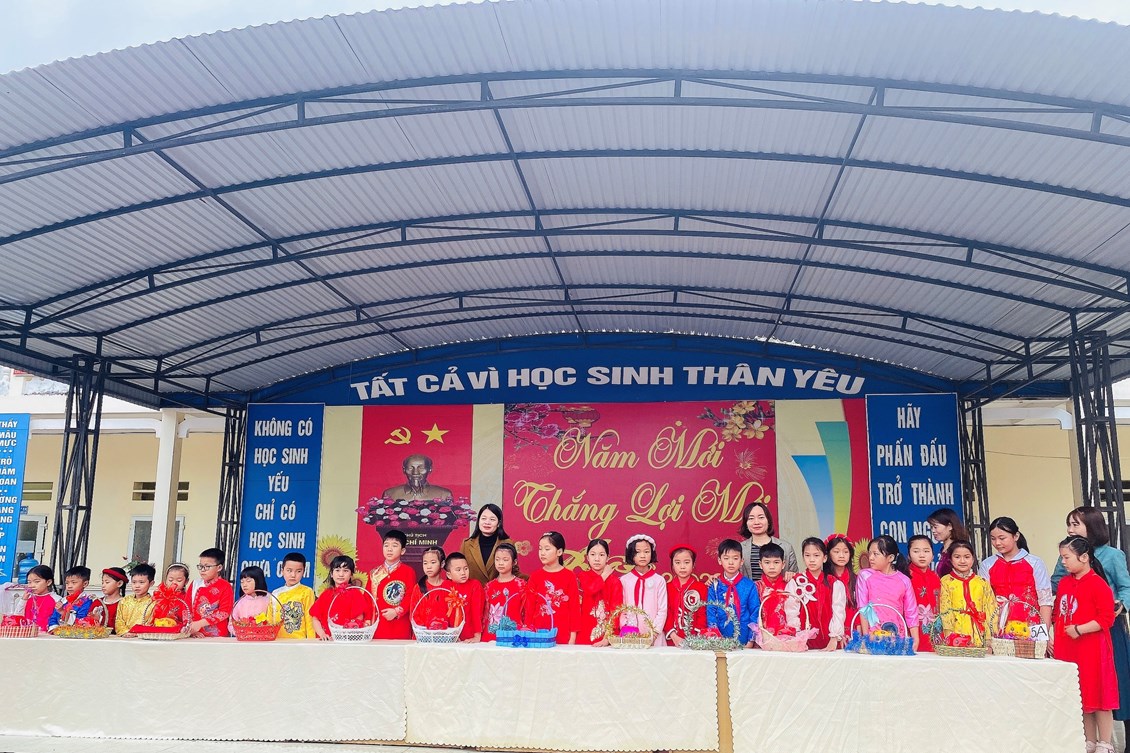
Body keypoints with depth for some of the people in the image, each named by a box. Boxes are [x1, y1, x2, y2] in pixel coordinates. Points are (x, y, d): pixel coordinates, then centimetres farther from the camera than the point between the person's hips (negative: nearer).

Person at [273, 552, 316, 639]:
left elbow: (310, 619, -1)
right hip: (278, 641, 3)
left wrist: (311, 641, -7)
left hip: (300, 640, -3)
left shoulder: (307, 592, -1)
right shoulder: (276, 593, 9)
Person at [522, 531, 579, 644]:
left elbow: (574, 606, 0)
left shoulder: (569, 576, 0)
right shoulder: (535, 576, 6)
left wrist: (573, 635, -3)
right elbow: (529, 605, 7)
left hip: (562, 634, -2)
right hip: (538, 632, 2)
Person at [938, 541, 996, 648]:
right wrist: (949, 636, -12)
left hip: (978, 636, 2)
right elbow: (945, 610, -3)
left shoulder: (982, 583, 10)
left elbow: (990, 611, 6)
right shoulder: (946, 582, 3)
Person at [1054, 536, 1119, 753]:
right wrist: (1053, 637, 10)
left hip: (1092, 649, -7)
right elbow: (1058, 614, 18)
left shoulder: (1098, 584, -12)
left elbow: (1107, 618, -17)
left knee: (1098, 695, 2)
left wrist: (1079, 629, -21)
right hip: (1068, 650, 7)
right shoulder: (1063, 583, 10)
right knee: (1080, 697, 13)